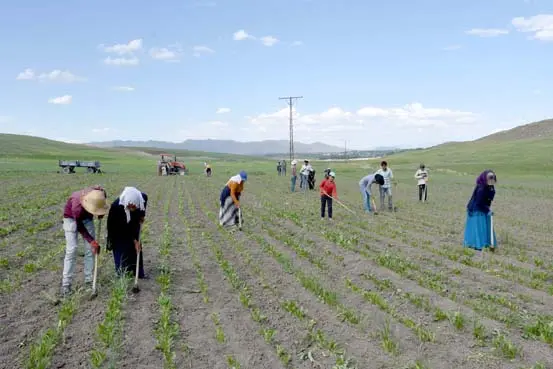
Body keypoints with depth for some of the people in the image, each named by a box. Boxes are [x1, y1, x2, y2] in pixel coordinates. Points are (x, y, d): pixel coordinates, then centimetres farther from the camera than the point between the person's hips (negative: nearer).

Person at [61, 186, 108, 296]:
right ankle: (66, 284, -6)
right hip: (71, 218, -5)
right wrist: (92, 241, -29)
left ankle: (89, 281, 6)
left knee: (90, 249, -1)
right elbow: (79, 227, -26)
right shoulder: (77, 205, -41)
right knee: (71, 250, -11)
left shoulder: (100, 194, -30)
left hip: (87, 217, 5)